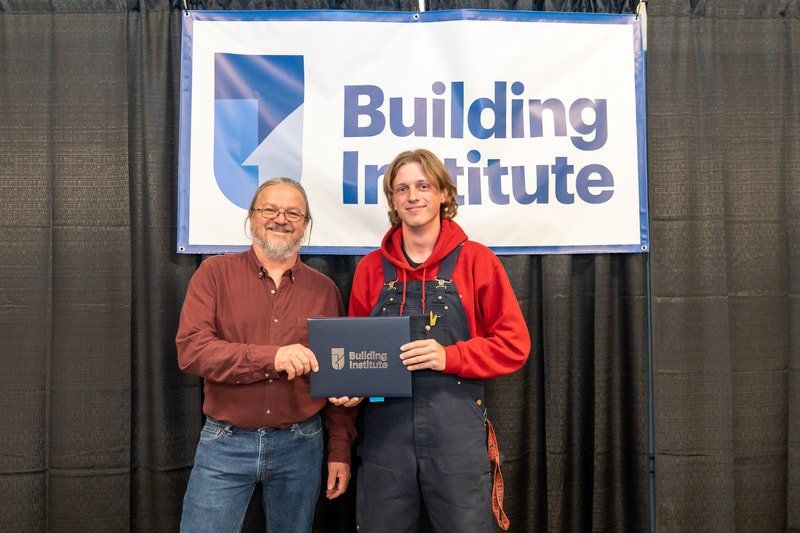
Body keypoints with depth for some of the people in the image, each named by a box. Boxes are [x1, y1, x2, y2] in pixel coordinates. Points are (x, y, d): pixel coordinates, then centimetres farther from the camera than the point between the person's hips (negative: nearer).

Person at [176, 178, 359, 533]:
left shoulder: (324, 289, 5)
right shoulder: (215, 273, -1)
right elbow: (190, 350, -13)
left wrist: (340, 451, 5)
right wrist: (271, 358, -25)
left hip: (300, 446, 2)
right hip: (225, 445, -1)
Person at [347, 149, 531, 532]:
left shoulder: (475, 260, -1)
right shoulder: (371, 268, 7)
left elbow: (514, 345, -2)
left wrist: (450, 356, -15)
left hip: (457, 431, -2)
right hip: (384, 429, 3)